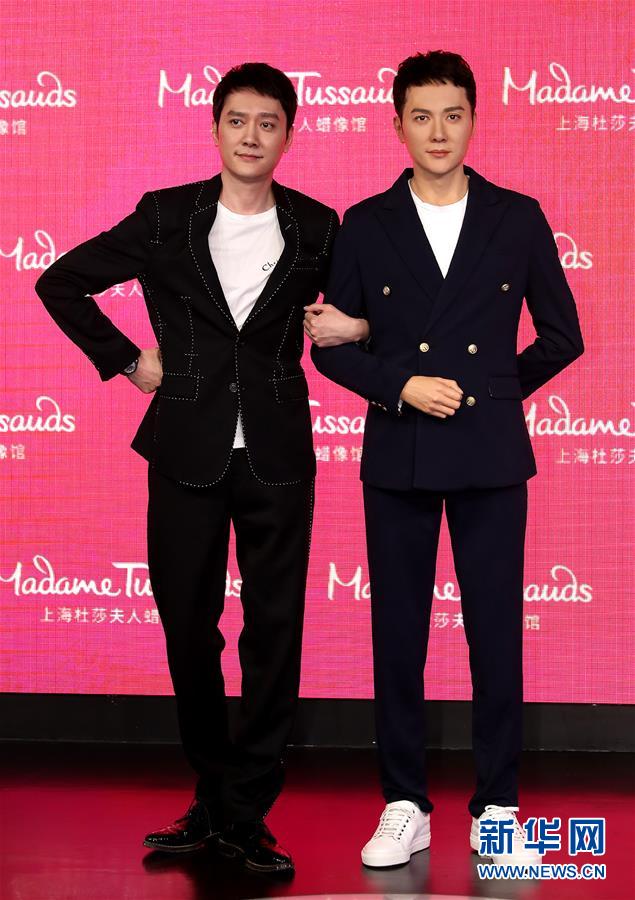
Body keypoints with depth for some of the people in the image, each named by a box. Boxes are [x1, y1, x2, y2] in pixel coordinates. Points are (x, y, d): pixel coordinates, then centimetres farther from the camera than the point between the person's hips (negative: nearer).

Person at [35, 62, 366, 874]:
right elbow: (61, 283, 10)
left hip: (275, 456, 0)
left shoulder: (316, 228, 3)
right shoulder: (165, 218, 2)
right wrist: (124, 360, 4)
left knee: (274, 632, 0)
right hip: (187, 451, 0)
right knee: (188, 629, 7)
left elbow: (339, 309, 19)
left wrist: (356, 328, -4)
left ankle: (247, 813, 10)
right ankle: (211, 795, 24)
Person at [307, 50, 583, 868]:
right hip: (398, 456, 0)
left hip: (490, 456, 0)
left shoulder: (518, 219, 3)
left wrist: (495, 392, 7)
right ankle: (404, 807, 17)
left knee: (496, 632, 3)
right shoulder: (366, 225, 3)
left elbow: (561, 335, 10)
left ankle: (496, 809, 15)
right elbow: (330, 345, 3)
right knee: (398, 634, 5)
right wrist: (402, 387, -10)